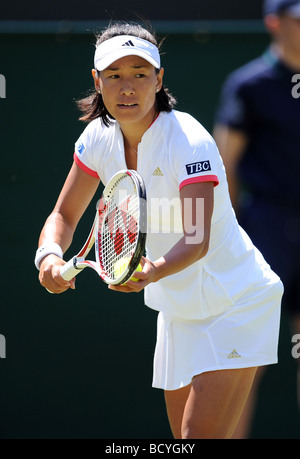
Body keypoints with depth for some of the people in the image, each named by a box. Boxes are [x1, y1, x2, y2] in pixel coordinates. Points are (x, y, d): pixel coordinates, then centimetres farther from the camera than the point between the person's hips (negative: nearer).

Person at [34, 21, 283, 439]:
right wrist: (50, 255, -21)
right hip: (179, 311, 7)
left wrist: (152, 272, -54)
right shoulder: (98, 137, -5)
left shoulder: (191, 142, -25)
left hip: (236, 306, -7)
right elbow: (65, 215, 1)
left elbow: (198, 240, -34)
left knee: (201, 435, -19)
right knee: (184, 436, 10)